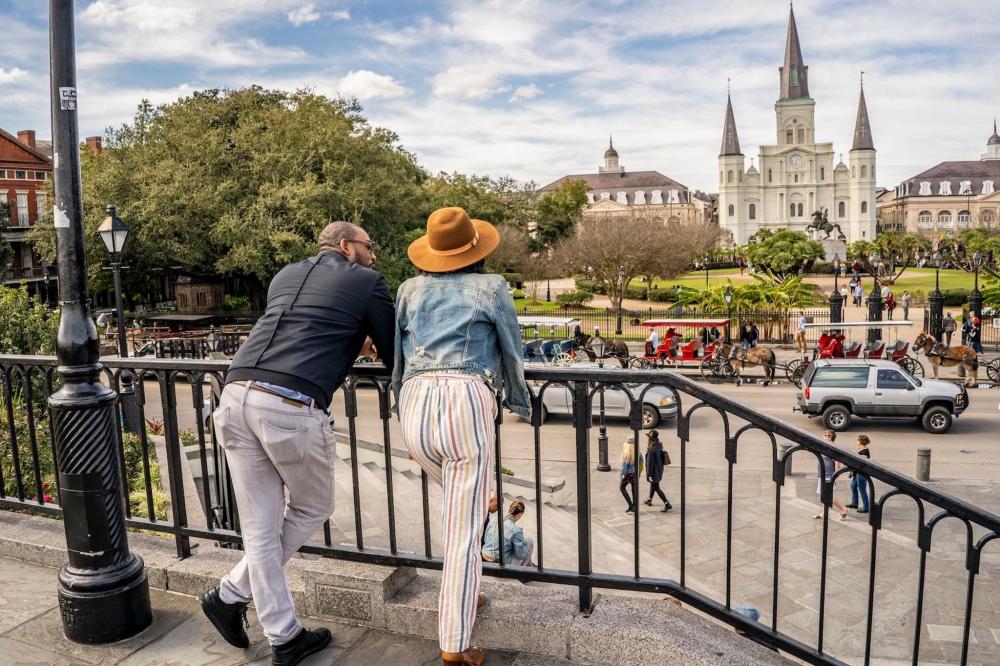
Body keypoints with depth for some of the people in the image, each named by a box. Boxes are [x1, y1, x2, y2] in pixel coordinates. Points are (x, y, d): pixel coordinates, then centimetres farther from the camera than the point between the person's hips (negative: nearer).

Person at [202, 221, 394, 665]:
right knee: (312, 510, 20)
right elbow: (395, 356, 14)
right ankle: (231, 595, 25)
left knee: (260, 528, 15)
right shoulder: (367, 282, 10)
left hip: (236, 396, 7)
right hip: (293, 407, -6)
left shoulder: (285, 276, 28)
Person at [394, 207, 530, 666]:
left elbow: (397, 358, 20)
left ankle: (463, 595, 37)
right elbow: (512, 352, 19)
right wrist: (520, 405, 36)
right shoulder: (491, 286, 13)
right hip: (467, 402, -4)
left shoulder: (410, 289, 21)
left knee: (463, 503, 29)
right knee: (465, 529, 1)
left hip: (415, 404, 4)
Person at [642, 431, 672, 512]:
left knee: (656, 488, 4)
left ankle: (667, 504, 4)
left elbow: (650, 463, -25)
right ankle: (649, 500, 42)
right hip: (659, 469, 9)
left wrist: (648, 475, -18)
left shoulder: (651, 450, -29)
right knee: (653, 485, 25)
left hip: (654, 471, -9)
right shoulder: (659, 446, -3)